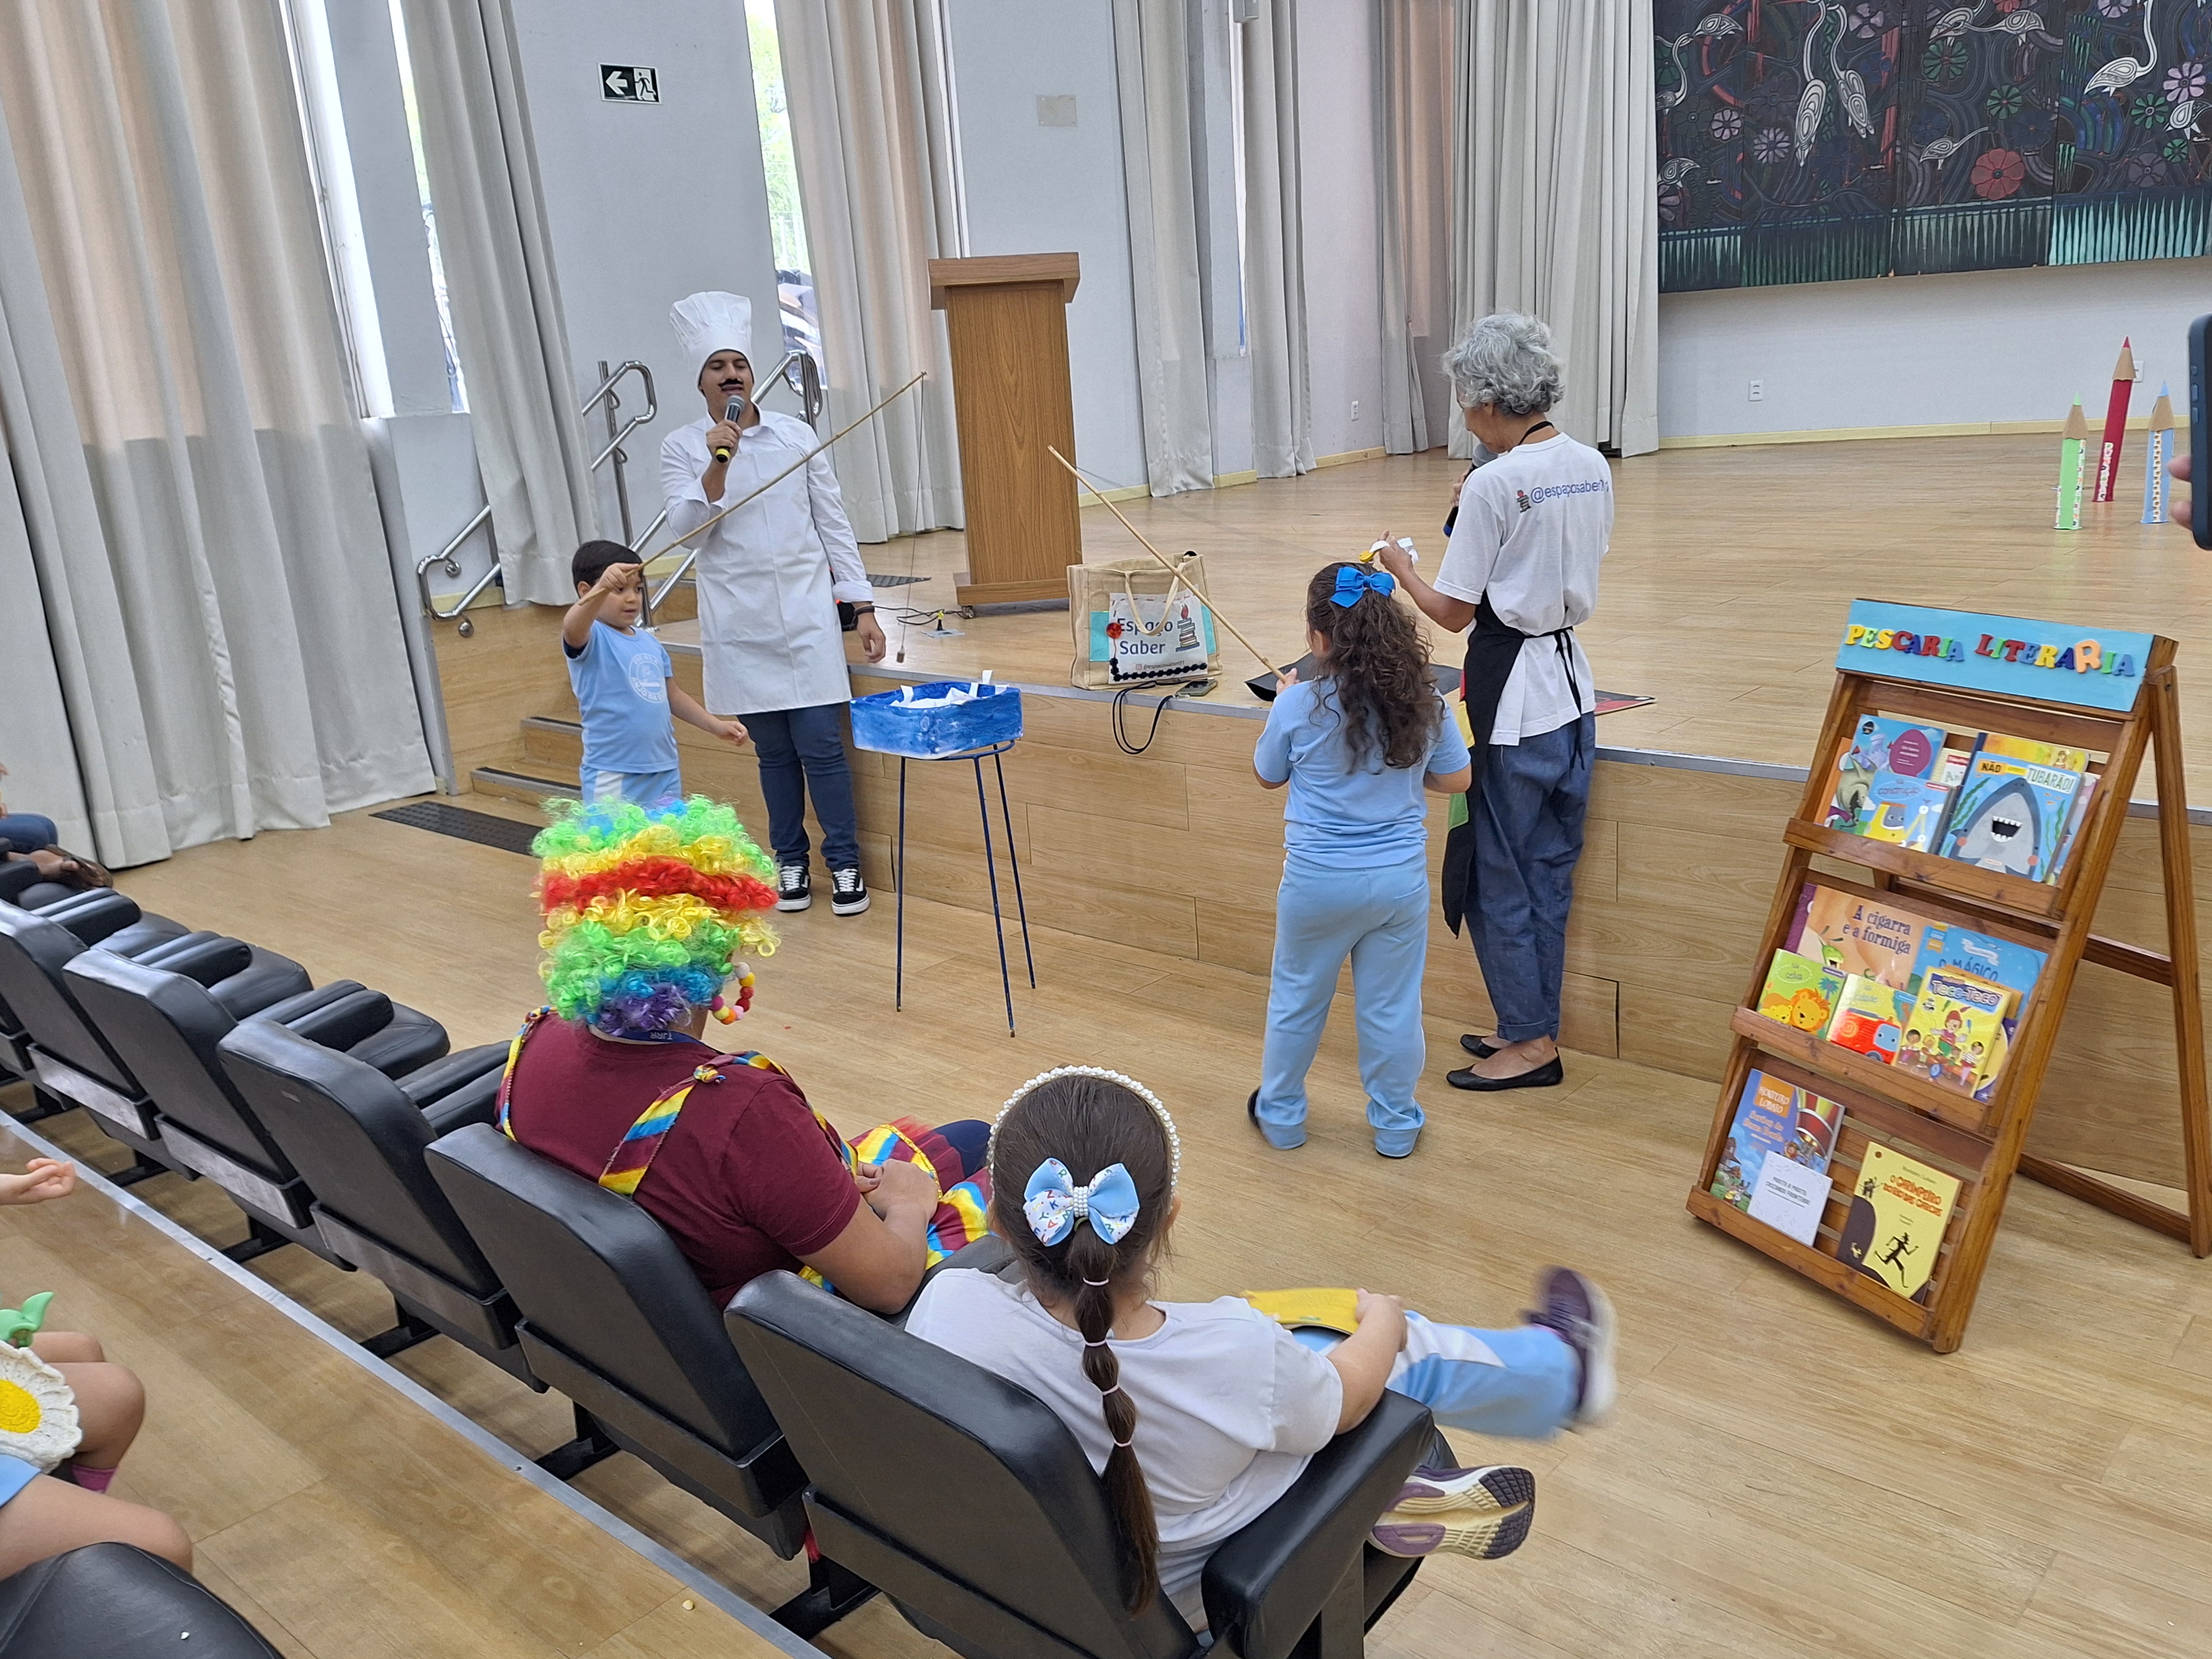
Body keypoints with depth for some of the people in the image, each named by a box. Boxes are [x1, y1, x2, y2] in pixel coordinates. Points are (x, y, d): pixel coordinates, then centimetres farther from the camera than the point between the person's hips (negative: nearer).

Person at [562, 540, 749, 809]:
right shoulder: (590, 638, -9)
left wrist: (716, 725, 14)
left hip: (666, 773, 7)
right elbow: (571, 629, -33)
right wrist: (603, 587, -49)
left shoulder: (649, 641, 12)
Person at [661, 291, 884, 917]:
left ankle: (844, 863, 9)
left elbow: (833, 525, 6)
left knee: (821, 744, -4)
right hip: (739, 624, 0)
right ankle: (790, 862, 22)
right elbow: (686, 530, -8)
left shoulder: (798, 436, 4)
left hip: (806, 615, 0)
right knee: (774, 750, 6)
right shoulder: (682, 448, 2)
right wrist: (717, 465, -19)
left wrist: (865, 609, 2)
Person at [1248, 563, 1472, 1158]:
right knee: (1392, 1007, 13)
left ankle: (1281, 1115, 32)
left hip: (1318, 880, -1)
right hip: (1400, 879, 2)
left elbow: (1268, 776, 4)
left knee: (1296, 1001, 17)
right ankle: (1396, 1126, 27)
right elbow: (1455, 780, 5)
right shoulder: (1424, 703, -7)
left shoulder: (1298, 706, -14)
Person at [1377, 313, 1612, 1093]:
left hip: (1512, 698, -8)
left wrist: (1401, 567, 5)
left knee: (1497, 876, 7)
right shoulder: (1593, 467, 4)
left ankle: (1531, 1041, 16)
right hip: (1573, 684, 8)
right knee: (1548, 873, 17)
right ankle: (1533, 1028, 28)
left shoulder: (1494, 483, -19)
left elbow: (1451, 611, -14)